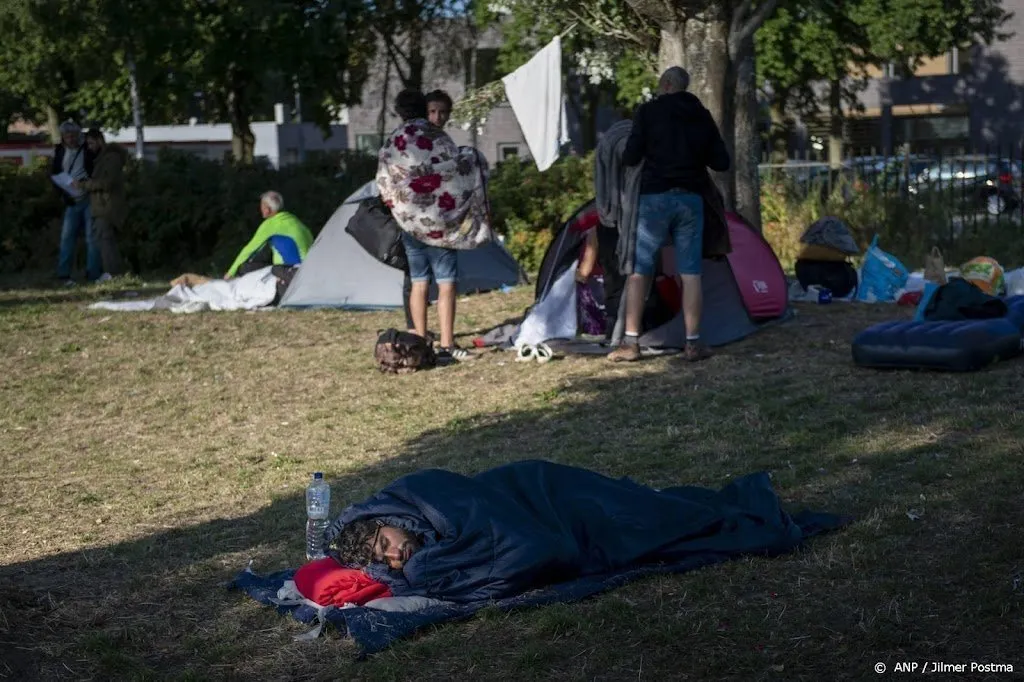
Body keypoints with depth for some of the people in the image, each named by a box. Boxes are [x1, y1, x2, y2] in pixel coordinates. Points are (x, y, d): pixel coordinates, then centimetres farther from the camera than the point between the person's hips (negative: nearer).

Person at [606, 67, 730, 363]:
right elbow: (722, 162, 10)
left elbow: (630, 157, -7)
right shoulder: (703, 116, 10)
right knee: (691, 273, 6)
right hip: (691, 200, 3)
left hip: (655, 197, -3)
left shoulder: (648, 111, -2)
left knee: (639, 270, 3)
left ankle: (630, 344, 1)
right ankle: (693, 344, 4)